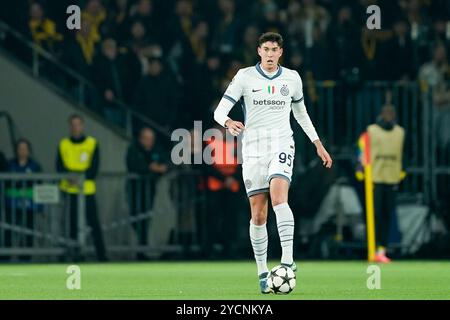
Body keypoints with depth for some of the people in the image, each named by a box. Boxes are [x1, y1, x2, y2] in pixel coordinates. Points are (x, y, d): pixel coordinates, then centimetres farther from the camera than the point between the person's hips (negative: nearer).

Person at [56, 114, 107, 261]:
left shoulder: (92, 143, 4)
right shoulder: (63, 144, 10)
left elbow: (94, 169, -2)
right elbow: (60, 167, 5)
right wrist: (70, 177, -14)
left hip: (87, 189, -2)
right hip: (69, 190, 2)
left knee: (93, 222, -5)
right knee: (72, 224, 1)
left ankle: (102, 255, -2)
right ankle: (75, 256, 7)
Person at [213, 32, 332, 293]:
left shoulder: (292, 78, 8)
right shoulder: (245, 76, 0)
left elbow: (301, 112, 23)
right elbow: (220, 111, -6)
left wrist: (318, 144, 22)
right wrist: (229, 122, -29)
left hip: (282, 144, 0)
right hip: (254, 147, 0)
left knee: (279, 196, -26)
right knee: (258, 215, 0)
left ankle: (288, 260, -32)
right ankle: (263, 272, 11)